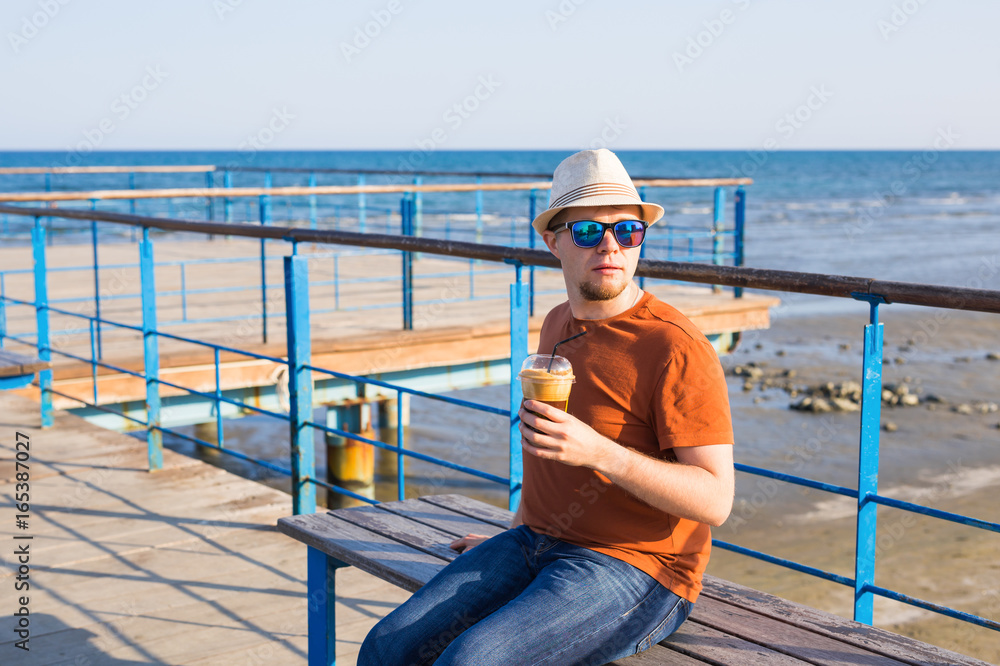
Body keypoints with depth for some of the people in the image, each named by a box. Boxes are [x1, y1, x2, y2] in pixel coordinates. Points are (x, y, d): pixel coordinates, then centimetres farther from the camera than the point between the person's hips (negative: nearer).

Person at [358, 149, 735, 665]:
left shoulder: (677, 349, -14)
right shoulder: (560, 323, 12)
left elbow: (714, 499, -19)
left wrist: (600, 453, -29)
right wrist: (515, 534, 26)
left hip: (634, 571, -7)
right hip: (538, 546, 8)